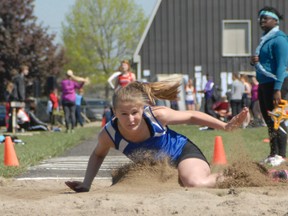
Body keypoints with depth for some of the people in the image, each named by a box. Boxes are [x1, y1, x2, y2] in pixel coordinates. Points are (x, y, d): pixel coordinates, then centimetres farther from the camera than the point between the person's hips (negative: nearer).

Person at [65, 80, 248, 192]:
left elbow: (192, 116, -12)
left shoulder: (157, 115, -31)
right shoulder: (109, 134, -24)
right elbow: (98, 155, 2)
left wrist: (226, 126, -11)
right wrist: (87, 184, -7)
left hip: (182, 152, -5)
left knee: (196, 184, -35)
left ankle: (221, 178, 3)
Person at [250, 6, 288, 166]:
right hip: (263, 84, 9)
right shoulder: (264, 39, 17)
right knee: (269, 121, 11)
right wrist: (253, 62, 4)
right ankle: (273, 154, 16)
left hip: (275, 84, -9)